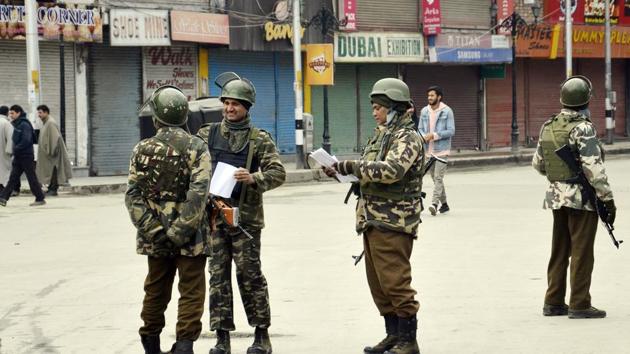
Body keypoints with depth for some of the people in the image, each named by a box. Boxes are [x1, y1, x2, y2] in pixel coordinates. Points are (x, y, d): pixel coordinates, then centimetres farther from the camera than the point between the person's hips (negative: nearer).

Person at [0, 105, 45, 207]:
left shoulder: (24, 125, -14)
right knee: (13, 178, 2)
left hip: (27, 156, -9)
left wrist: (16, 149, -16)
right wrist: (15, 149, 5)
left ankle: (40, 199, 7)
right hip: (18, 156, 9)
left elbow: (26, 141, -22)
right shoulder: (16, 125, 13)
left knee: (32, 178, -2)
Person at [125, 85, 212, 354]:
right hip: (190, 238, -3)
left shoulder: (142, 149, 1)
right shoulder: (196, 148, -7)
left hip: (155, 238, 3)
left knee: (156, 291, 17)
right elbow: (198, 194, -18)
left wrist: (153, 230, -7)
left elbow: (133, 195, -4)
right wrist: (181, 232, -16)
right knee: (191, 292, 2)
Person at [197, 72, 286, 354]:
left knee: (250, 276, -1)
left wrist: (253, 178, -23)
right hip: (213, 214, 3)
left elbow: (278, 173, -5)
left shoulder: (260, 139, 2)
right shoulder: (207, 134, 10)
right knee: (218, 277, 3)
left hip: (245, 217, -3)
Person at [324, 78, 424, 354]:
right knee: (377, 282, 13)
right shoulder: (380, 135, 18)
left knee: (394, 281, -8)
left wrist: (351, 166, -21)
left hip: (393, 223, -9)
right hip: (372, 221, 9)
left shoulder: (407, 138, -10)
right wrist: (341, 170, 5)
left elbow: (391, 170, -25)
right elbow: (369, 171, 22)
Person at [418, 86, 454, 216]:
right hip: (428, 150, 6)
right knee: (435, 178, 11)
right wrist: (424, 136, -12)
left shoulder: (447, 111, -7)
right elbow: (420, 128, 11)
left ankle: (434, 204, -22)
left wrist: (434, 135, -18)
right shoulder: (424, 111, 8)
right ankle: (444, 204, 23)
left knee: (438, 177, -14)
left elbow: (451, 131, -10)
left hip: (441, 150, -5)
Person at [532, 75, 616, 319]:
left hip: (557, 197, 7)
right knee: (582, 252, -1)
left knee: (559, 251, 14)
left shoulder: (548, 127, 6)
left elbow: (538, 164, 14)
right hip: (582, 198, -7)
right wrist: (607, 199, -12)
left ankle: (553, 302, 19)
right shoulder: (583, 128, -16)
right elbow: (594, 168, -19)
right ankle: (579, 305, 1)